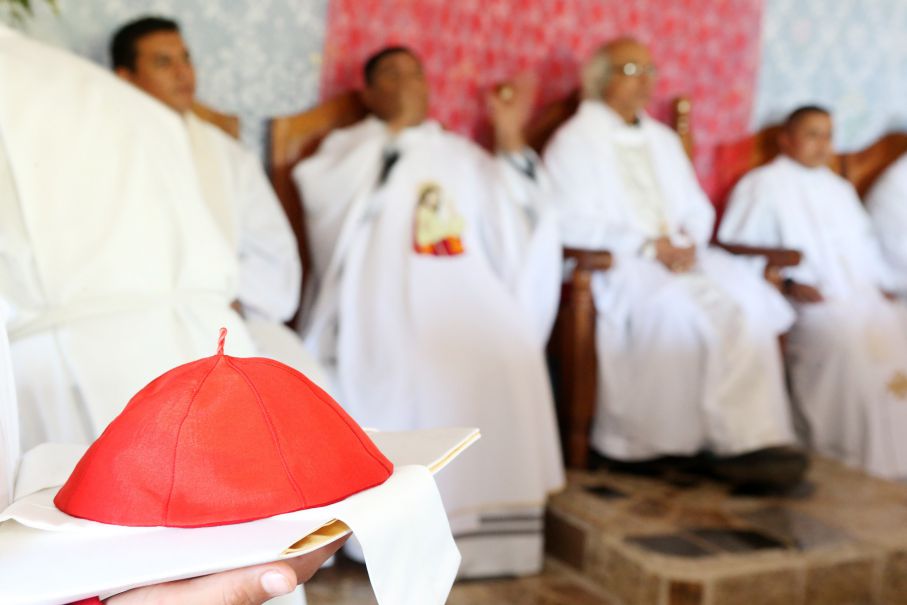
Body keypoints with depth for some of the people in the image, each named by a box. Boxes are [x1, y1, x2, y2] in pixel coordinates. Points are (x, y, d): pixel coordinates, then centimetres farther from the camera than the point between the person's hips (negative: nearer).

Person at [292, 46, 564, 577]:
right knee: (411, 367, -33)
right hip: (384, 295, -2)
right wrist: (396, 129, -4)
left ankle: (488, 524, -19)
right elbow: (327, 198, -6)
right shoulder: (347, 147, 18)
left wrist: (511, 141, 4)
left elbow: (511, 228, 13)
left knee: (507, 352, -28)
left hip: (463, 294, 3)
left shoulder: (460, 153, 26)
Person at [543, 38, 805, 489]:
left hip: (678, 254, 6)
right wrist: (649, 245, -16)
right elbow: (575, 224, -7)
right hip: (614, 265, -6)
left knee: (747, 292, -23)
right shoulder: (574, 140, 6)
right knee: (680, 302, -34)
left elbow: (698, 209, 21)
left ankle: (753, 437, -26)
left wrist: (685, 242, -3)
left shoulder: (663, 140, 27)